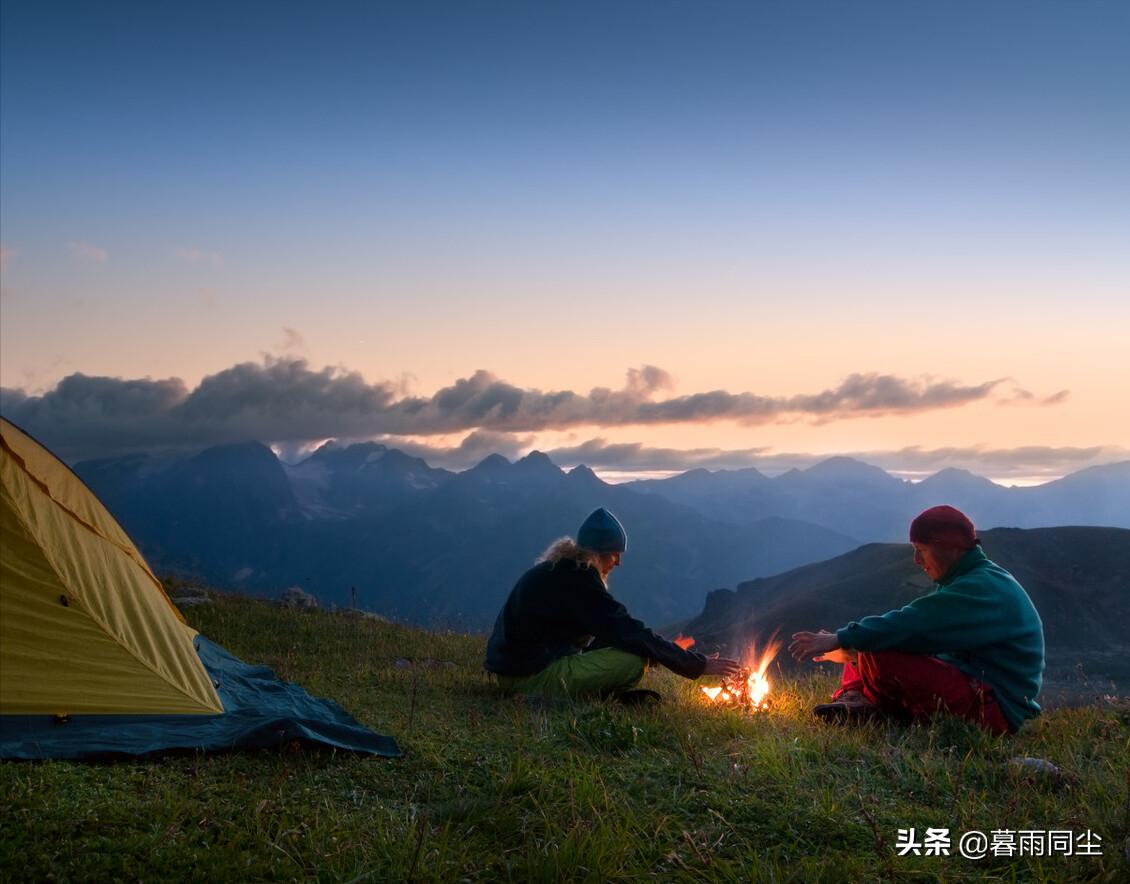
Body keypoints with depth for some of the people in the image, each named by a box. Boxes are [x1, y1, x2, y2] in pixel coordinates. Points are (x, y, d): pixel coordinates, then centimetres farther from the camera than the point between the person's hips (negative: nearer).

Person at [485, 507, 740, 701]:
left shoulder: (560, 569, 12)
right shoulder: (576, 579, -18)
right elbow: (629, 633, -20)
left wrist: (668, 650, 11)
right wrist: (699, 665, -15)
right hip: (531, 677, -10)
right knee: (634, 660, -20)